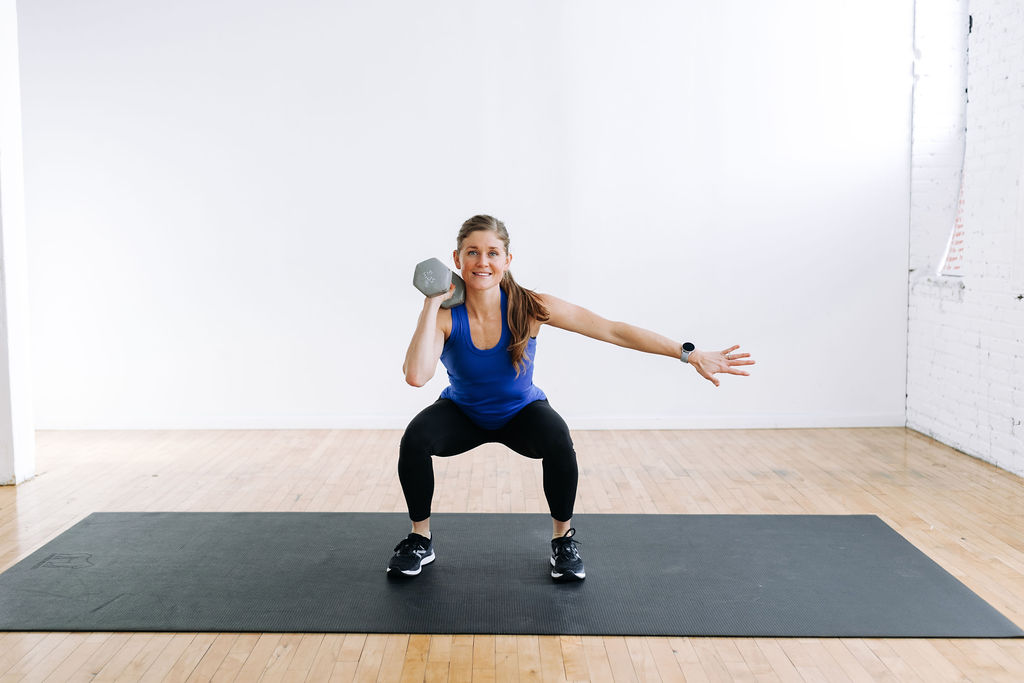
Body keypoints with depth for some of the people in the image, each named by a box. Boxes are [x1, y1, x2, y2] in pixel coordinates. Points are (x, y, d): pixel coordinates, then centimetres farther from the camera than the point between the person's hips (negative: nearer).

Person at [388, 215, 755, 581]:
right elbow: (416, 375, -42)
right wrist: (432, 304, -39)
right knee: (415, 440, -28)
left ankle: (563, 537, -4)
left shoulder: (527, 307, -25)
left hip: (521, 413, 0)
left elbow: (613, 330, -25)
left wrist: (690, 354, -28)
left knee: (558, 441, -32)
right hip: (462, 413, 1)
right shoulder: (445, 315, -25)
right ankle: (419, 539, -2)